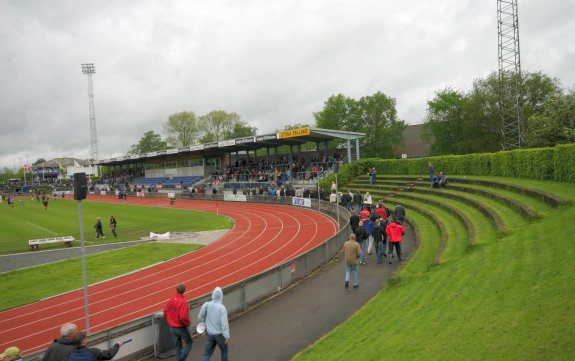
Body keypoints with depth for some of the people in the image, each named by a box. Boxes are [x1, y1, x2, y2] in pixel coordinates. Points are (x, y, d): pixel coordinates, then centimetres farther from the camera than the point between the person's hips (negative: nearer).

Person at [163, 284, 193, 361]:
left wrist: (169, 323, 15)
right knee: (189, 343, 13)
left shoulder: (171, 300, -5)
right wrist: (188, 323, -9)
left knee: (177, 346, 19)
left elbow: (165, 312, 2)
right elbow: (183, 317, -28)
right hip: (181, 328, -6)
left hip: (172, 328, 6)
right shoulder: (183, 302, -23)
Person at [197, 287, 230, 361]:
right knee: (224, 351, 22)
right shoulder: (222, 308, -21)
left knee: (206, 353, 10)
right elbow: (224, 323, -22)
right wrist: (227, 336, -16)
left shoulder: (206, 305, -10)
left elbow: (200, 318, 1)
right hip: (219, 334, -3)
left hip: (209, 334, 3)